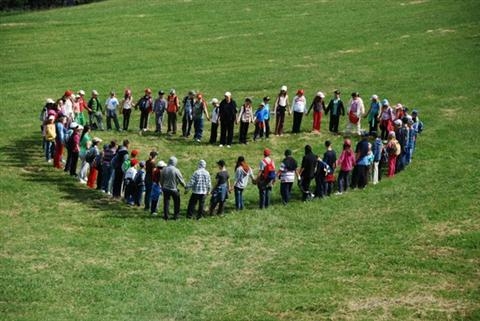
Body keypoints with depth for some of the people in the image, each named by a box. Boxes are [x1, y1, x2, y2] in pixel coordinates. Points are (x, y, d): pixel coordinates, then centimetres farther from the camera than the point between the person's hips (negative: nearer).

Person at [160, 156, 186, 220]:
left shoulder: (164, 170, -4)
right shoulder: (176, 170, -16)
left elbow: (161, 180, 7)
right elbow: (181, 180, -8)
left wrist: (162, 186, 24)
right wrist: (185, 185, 9)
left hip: (165, 189, 3)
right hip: (174, 189, -3)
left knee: (166, 202, 11)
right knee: (176, 203, 13)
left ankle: (166, 216, 11)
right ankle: (176, 215, 15)